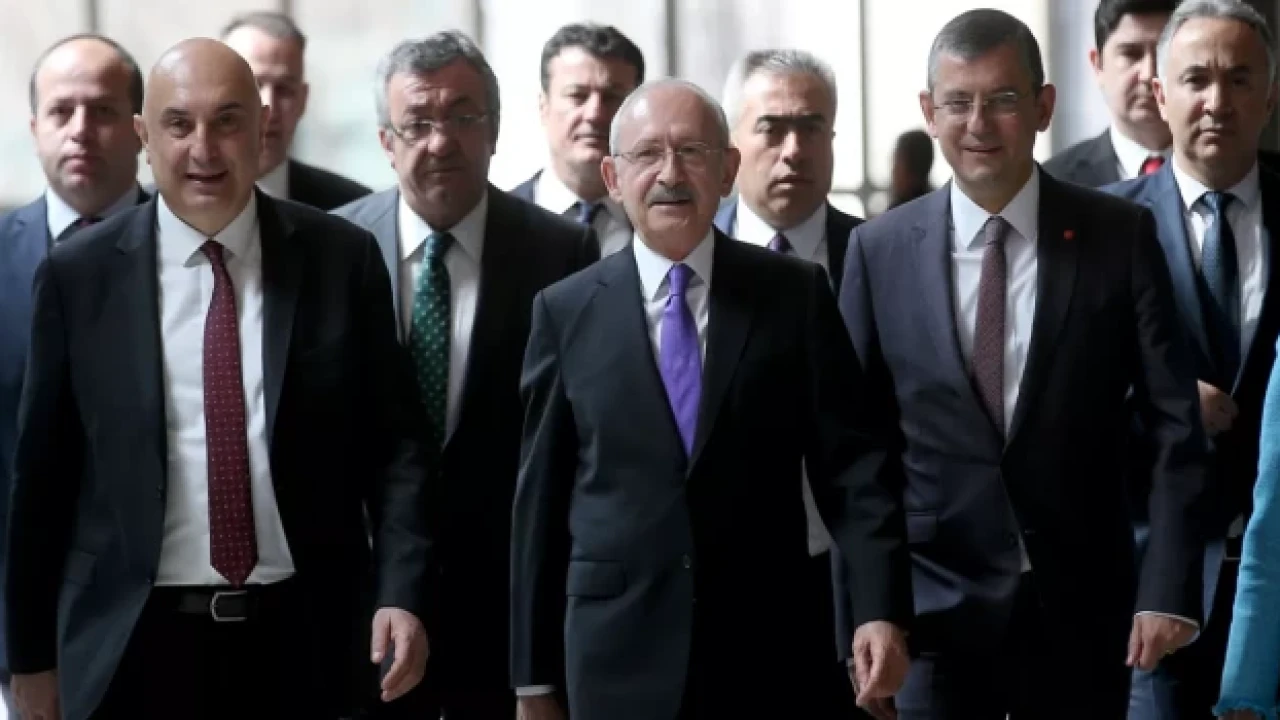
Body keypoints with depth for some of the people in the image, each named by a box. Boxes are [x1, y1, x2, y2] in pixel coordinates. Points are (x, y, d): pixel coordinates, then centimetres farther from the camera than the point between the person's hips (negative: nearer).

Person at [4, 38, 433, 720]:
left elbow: (395, 441, 2)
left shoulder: (343, 259, 0)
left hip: (302, 639, 1)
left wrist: (402, 594, -10)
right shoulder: (79, 274, -1)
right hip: (137, 643, -1)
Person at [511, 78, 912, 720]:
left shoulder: (795, 294, 3)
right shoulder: (566, 311, 4)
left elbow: (852, 462, -1)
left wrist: (880, 606, -14)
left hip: (768, 654, 0)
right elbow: (540, 495, 5)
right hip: (619, 659, 0)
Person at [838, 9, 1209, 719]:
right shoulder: (879, 250, 1)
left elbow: (1173, 425, -2)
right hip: (937, 608, 0)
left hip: (1082, 609, 0)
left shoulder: (1121, 235, -1)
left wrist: (1168, 587, -9)